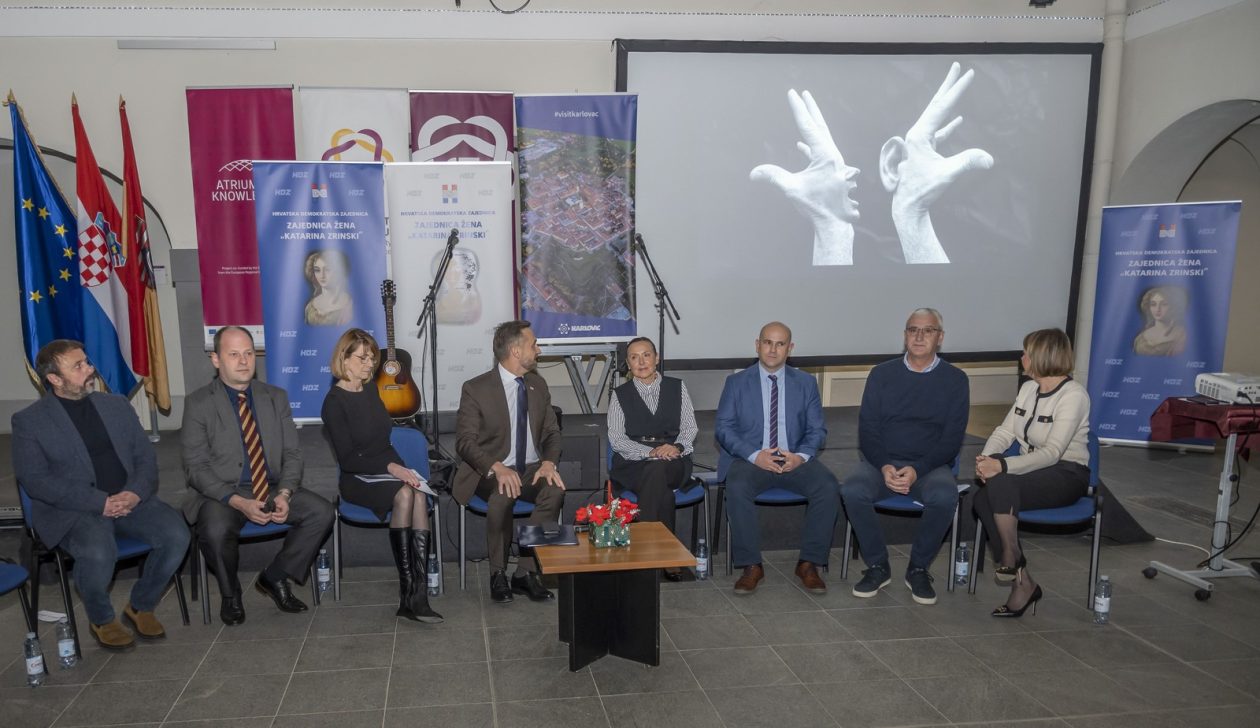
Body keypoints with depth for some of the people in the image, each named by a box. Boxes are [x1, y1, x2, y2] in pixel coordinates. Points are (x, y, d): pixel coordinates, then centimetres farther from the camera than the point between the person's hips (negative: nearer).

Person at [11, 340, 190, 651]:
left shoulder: (117, 405, 14)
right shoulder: (29, 421, 1)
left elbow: (146, 457, 11)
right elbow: (35, 479, -8)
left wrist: (135, 492, -11)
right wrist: (100, 502, -19)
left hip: (129, 500, 4)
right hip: (71, 510, -4)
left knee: (176, 535, -22)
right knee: (98, 553, -35)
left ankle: (141, 607, 4)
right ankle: (102, 621, -3)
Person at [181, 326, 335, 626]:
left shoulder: (276, 397, 9)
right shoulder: (198, 403, -2)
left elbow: (292, 453, 7)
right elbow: (196, 468, -8)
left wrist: (284, 494, -13)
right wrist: (239, 502, -21)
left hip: (273, 490, 4)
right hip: (222, 494, -3)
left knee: (322, 512, -20)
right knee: (215, 531, -35)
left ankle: (274, 578, 2)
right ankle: (230, 595, -2)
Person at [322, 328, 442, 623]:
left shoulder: (370, 390, 13)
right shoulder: (334, 402, -7)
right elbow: (347, 459, -13)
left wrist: (400, 469, -2)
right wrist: (390, 467, -24)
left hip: (388, 472, 5)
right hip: (357, 479, -5)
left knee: (418, 494, -28)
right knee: (404, 493, -34)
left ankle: (416, 595, -35)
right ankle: (408, 592, -30)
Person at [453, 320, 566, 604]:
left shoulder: (538, 385, 9)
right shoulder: (476, 389, -7)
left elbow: (551, 433, 10)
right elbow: (465, 441, -11)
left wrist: (549, 462, -12)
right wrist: (497, 467, -29)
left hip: (531, 469, 4)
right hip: (491, 472, -4)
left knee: (555, 490, -28)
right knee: (502, 496, -36)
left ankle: (525, 573, -18)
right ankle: (498, 574, -14)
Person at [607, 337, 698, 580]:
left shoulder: (677, 387, 14)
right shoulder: (620, 395, 10)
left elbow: (690, 428, 9)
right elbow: (616, 438, 0)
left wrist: (676, 447, -14)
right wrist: (651, 452, -17)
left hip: (674, 462, 1)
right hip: (632, 464, -1)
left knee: (656, 471, -36)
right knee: (661, 487, -34)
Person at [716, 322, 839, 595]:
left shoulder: (806, 383, 12)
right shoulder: (736, 382, 7)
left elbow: (817, 429, 9)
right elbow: (724, 428, 0)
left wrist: (801, 456, -13)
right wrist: (754, 455, -17)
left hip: (795, 459, 2)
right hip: (750, 459, -1)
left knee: (828, 485, -27)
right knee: (737, 487, -34)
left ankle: (809, 564, -14)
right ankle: (751, 566, -20)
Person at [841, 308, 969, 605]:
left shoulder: (955, 379, 4)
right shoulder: (882, 374, 7)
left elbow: (952, 438, -2)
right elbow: (867, 428, 3)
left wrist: (917, 470, -17)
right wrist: (884, 467, -15)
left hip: (930, 465, -1)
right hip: (881, 462, 1)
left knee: (944, 497, -34)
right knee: (853, 491, -30)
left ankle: (918, 569, -9)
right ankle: (878, 567, -8)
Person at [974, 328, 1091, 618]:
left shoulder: (1073, 394, -14)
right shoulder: (1028, 389, 10)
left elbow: (1052, 452, -23)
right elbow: (1004, 432, 7)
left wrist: (1002, 466, -33)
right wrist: (986, 458, -15)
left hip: (1066, 475, -7)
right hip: (1031, 472, 7)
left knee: (1000, 483, -34)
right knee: (982, 499, -23)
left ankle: (1010, 556, -13)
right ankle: (1022, 583, -17)